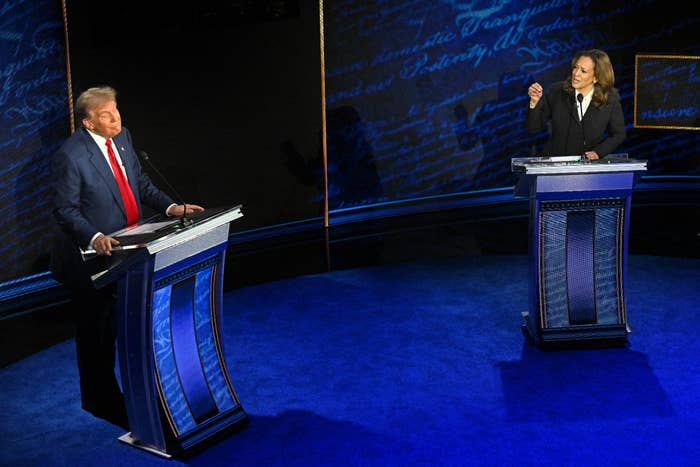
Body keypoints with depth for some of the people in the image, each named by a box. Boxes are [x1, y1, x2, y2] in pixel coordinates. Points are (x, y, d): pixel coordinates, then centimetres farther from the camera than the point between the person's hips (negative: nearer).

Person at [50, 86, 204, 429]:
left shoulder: (121, 137, 2)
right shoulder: (69, 156, -20)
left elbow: (139, 182, 12)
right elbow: (65, 210, -18)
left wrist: (170, 207, -1)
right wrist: (95, 238, -33)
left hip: (123, 250, 7)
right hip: (91, 257, -7)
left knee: (116, 327, 16)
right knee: (95, 332, 7)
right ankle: (99, 401, 24)